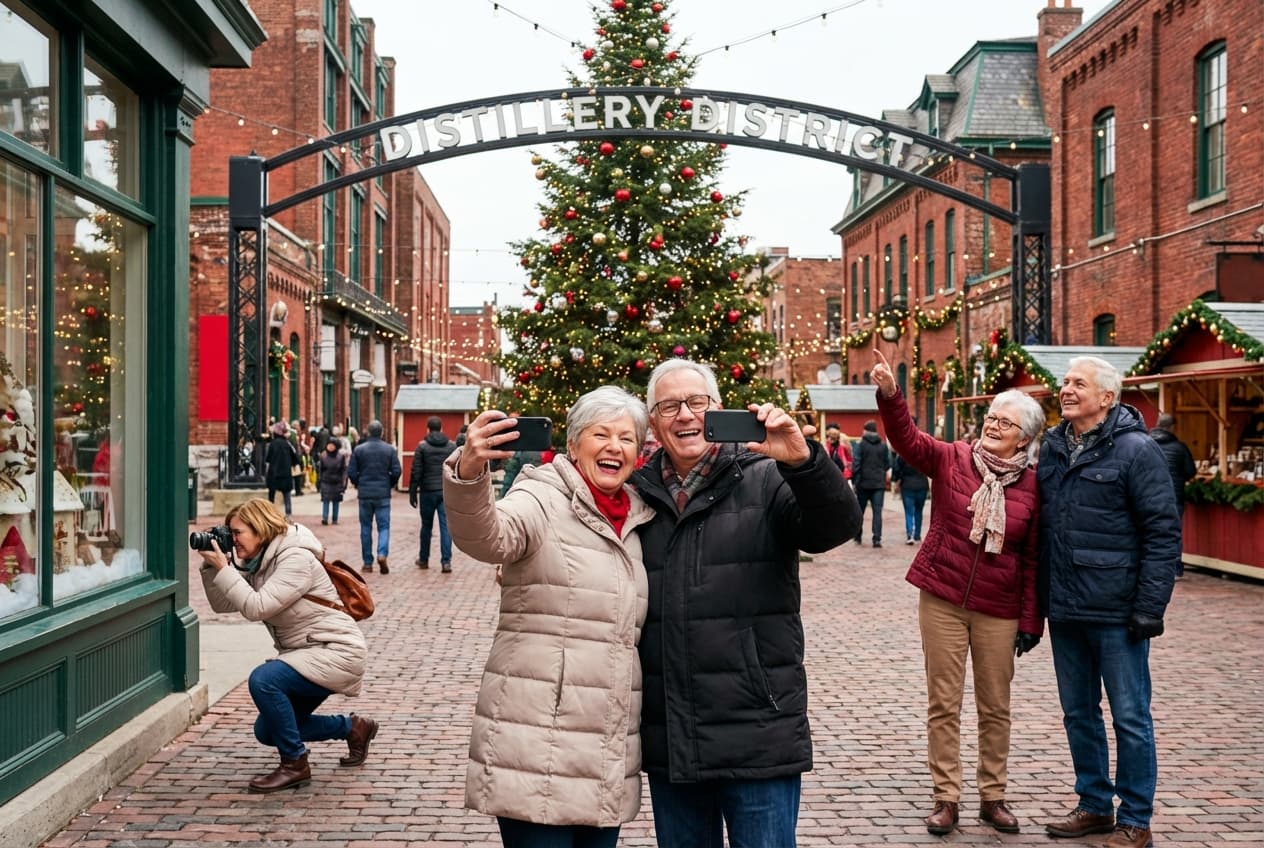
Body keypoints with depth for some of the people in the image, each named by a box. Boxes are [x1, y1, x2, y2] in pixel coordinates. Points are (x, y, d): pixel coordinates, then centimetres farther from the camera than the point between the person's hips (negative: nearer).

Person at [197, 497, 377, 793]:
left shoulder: (296, 559, -20)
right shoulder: (256, 563, 8)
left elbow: (256, 607, -28)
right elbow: (221, 604, 4)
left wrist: (223, 569, -24)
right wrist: (210, 565, -7)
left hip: (335, 652, -10)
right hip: (306, 654, 10)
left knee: (263, 680, -30)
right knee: (267, 732, 13)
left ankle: (295, 764, -13)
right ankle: (353, 728, 27)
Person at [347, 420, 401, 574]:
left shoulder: (359, 449, -2)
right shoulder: (390, 449, -1)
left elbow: (351, 472, -2)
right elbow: (396, 471, -4)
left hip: (364, 494, 1)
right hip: (383, 494, -1)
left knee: (366, 528, 10)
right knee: (384, 526, 4)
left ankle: (367, 563, 12)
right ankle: (382, 554, -20)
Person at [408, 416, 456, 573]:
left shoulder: (422, 446, -3)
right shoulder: (452, 446, 4)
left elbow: (416, 472, -5)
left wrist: (412, 493, 1)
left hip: (428, 492, -1)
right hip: (447, 492, 1)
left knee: (426, 526, 13)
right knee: (446, 526, 0)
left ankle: (424, 559, 24)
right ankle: (446, 561, -7)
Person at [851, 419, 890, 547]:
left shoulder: (861, 445, -7)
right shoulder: (883, 445, 2)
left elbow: (855, 464, -10)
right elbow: (888, 464, 6)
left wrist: (854, 481, -4)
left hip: (864, 483, -1)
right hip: (879, 483, 1)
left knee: (860, 511, 13)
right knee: (877, 511, 0)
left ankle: (857, 537, 21)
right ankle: (877, 539, -9)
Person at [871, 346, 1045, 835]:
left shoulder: (1032, 486, -2)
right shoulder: (951, 459, -2)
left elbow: (1033, 560, 0)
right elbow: (907, 439, -18)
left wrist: (1031, 621, 0)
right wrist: (889, 394, -35)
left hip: (998, 610, 0)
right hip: (941, 599, 0)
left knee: (996, 706, 11)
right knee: (943, 703, 6)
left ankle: (993, 797, 26)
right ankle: (946, 799, 16)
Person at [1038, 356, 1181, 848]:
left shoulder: (1136, 449, -9)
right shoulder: (1051, 447, 9)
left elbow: (1163, 533, -10)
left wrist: (1150, 608, -14)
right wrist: (1036, 601, 14)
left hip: (1116, 612, -6)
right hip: (1064, 610, 6)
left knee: (1130, 717, 4)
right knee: (1078, 713, 15)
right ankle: (1094, 806, 30)